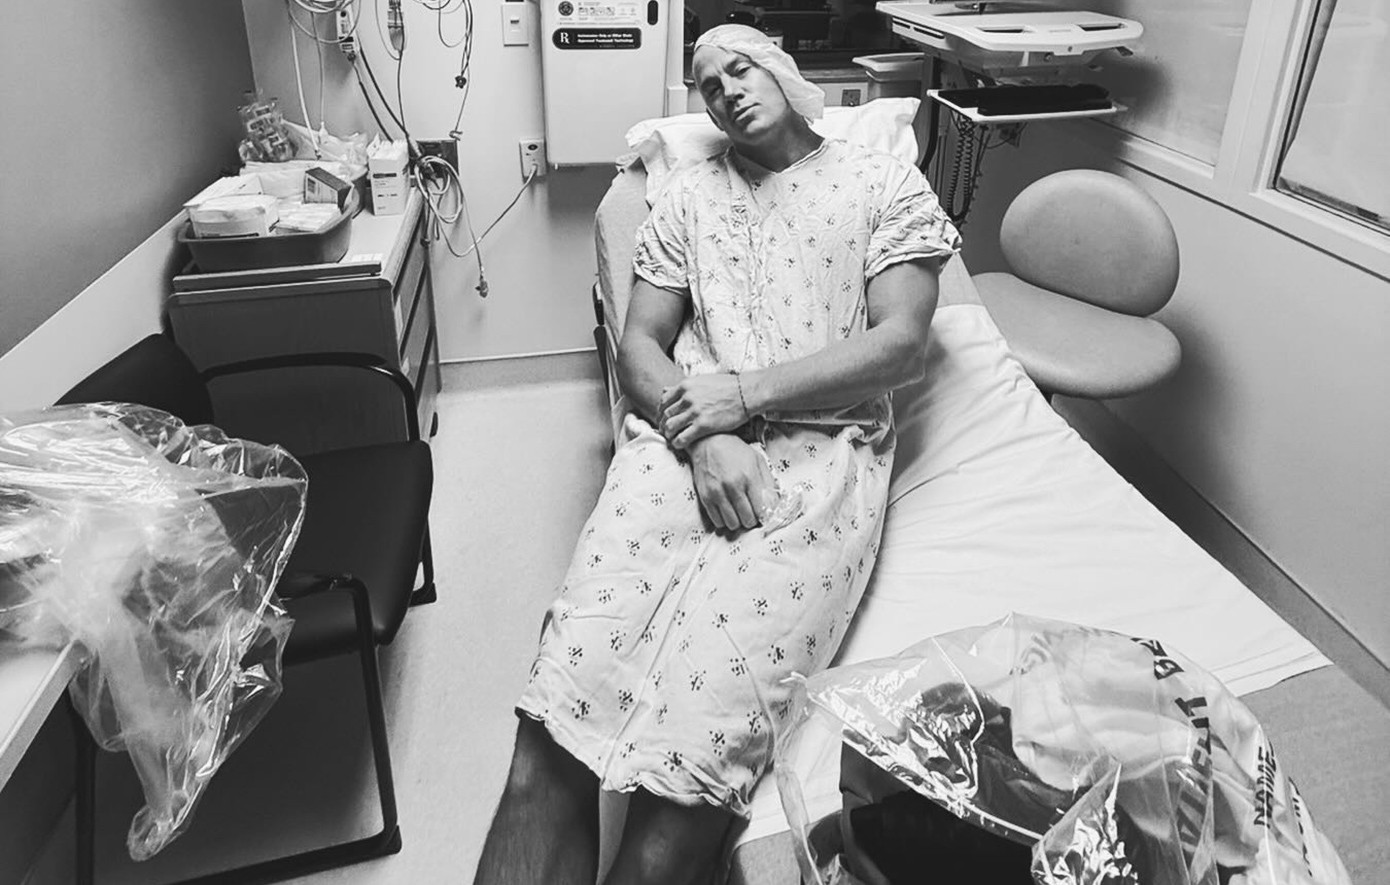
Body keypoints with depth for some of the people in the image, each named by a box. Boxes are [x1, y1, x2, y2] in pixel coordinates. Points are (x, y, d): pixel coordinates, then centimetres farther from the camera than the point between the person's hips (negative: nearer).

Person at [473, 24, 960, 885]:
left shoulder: (885, 183, 15)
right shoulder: (689, 196, 24)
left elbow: (903, 344, 2)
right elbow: (639, 346, 14)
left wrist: (749, 392, -9)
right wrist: (702, 434, -7)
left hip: (824, 449, -2)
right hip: (685, 442, 3)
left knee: (692, 755, -25)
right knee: (551, 741, -19)